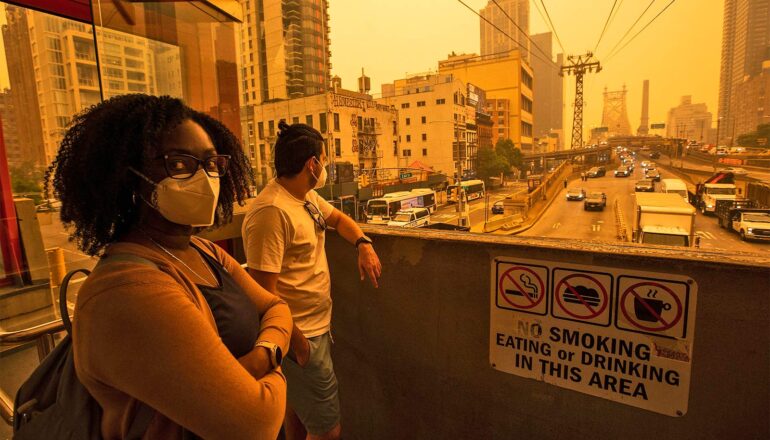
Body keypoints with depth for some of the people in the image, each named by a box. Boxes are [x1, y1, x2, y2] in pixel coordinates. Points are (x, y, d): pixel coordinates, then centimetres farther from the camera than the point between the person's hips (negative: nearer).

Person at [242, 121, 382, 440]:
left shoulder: (307, 196, 3)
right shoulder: (272, 211, -26)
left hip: (317, 325, 9)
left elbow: (337, 218, 21)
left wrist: (364, 243, 2)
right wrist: (297, 342, -20)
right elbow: (264, 292, -26)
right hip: (300, 336, -9)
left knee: (298, 407, 28)